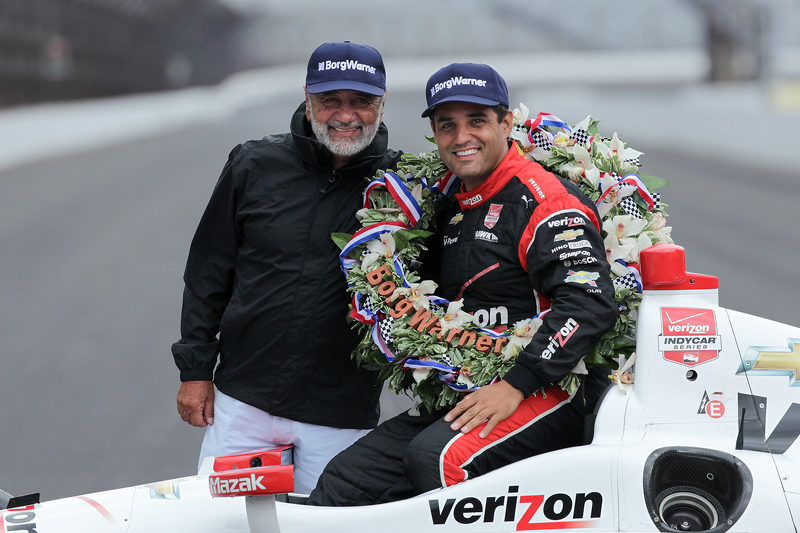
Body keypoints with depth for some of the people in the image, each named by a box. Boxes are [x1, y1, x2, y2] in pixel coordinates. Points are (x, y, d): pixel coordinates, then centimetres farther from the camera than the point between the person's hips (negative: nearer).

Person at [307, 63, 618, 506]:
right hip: (467, 397, 8)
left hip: (550, 392, -8)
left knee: (439, 457, -32)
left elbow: (590, 302, -22)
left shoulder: (545, 200, -10)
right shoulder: (451, 210, 17)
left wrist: (515, 386, -23)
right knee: (344, 480, -4)